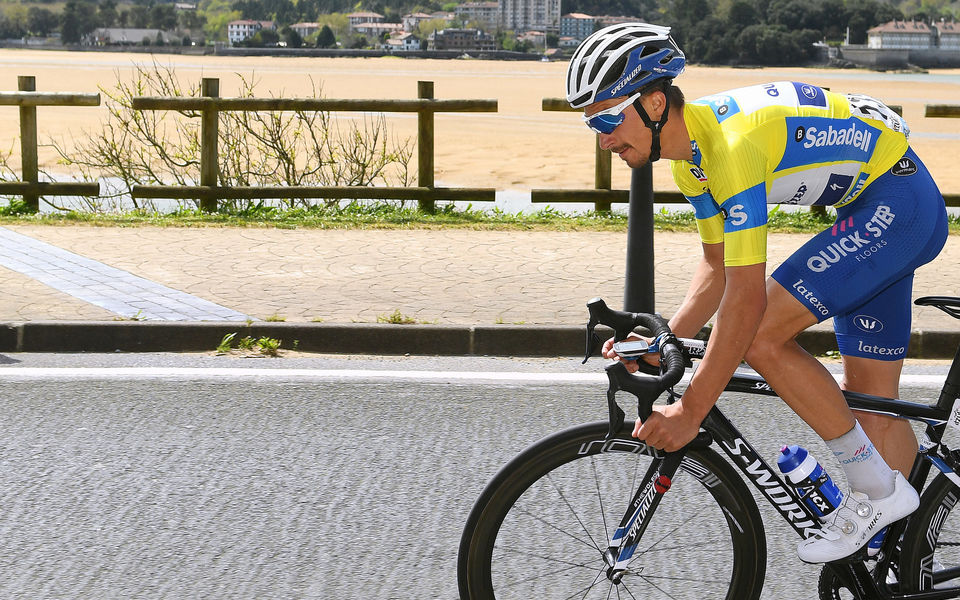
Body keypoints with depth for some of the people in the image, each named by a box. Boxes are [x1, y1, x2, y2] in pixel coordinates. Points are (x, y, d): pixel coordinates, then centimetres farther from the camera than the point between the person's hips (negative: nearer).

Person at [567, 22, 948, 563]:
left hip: (897, 201, -10)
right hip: (875, 212, 10)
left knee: (762, 336, -18)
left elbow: (747, 298, -31)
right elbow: (720, 267, 10)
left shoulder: (732, 142, -30)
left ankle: (879, 489, -7)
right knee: (872, 402, 10)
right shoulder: (692, 151, 0)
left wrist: (689, 412, -27)